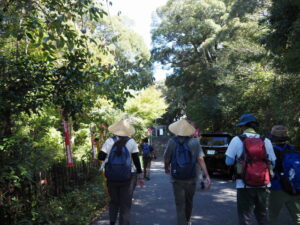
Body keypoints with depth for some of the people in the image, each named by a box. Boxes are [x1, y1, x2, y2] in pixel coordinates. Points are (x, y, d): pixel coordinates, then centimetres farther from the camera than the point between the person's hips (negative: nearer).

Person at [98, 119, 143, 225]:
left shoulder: (109, 141, -3)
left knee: (114, 201, 21)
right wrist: (140, 176, 4)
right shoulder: (131, 142, -5)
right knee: (125, 204, 8)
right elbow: (136, 160, -4)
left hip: (112, 177, 2)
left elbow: (100, 157, -4)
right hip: (127, 178, -1)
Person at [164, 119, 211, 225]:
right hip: (191, 179, 2)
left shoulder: (172, 142, -9)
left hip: (177, 180, -2)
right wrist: (207, 176, -11)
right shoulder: (195, 142, -7)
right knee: (189, 202, 24)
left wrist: (167, 168, 18)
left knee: (180, 205, 8)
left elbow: (167, 159, -3)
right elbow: (200, 160, -12)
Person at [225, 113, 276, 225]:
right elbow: (273, 162, 6)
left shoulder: (237, 140, -7)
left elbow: (229, 162, -5)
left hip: (245, 185, -3)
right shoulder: (266, 141, 1)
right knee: (262, 216, 21)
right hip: (264, 185, 3)